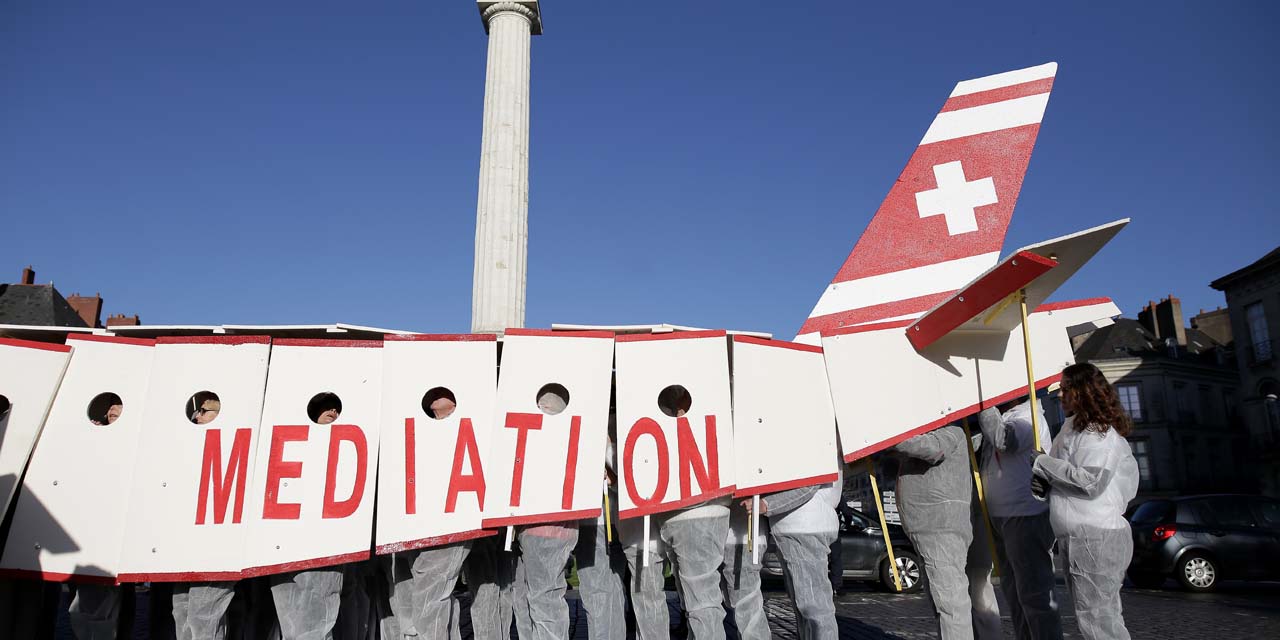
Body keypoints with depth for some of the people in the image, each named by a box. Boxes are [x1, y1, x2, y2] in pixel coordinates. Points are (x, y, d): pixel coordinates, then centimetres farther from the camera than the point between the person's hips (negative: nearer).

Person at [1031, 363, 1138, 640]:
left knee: (1095, 617, -7)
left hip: (1094, 539, -10)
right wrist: (1044, 476, 4)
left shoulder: (1098, 432, -11)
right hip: (1080, 537, 10)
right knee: (1104, 614, 16)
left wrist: (1043, 464, -14)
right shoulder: (1076, 426, 17)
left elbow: (1090, 481, -21)